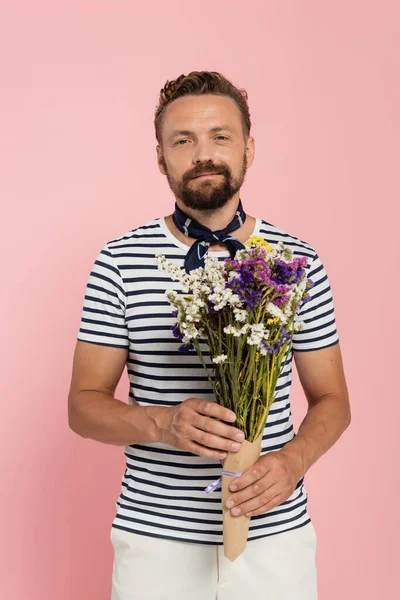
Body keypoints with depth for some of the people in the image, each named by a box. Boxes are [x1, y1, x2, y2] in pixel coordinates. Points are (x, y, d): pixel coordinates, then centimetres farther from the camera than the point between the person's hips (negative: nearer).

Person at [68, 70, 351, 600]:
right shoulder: (119, 263, -4)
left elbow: (332, 399, 4)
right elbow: (83, 405, -2)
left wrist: (293, 460, -15)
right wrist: (162, 423, -20)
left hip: (274, 533, 1)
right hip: (155, 536, 0)